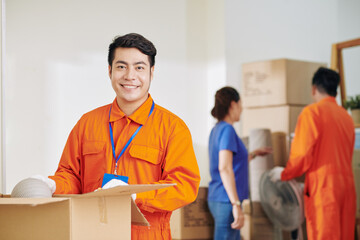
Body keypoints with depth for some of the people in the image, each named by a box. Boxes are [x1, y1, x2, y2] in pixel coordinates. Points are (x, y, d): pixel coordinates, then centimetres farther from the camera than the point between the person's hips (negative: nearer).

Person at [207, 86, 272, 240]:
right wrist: (236, 205, -27)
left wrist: (254, 154, 35)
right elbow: (224, 168, -24)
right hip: (226, 200, -10)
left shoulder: (216, 130, 14)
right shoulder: (227, 129, -14)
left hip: (216, 198, 10)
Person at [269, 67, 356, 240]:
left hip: (323, 187, -7)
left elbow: (302, 154, -12)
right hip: (347, 186, 7)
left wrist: (283, 174, 5)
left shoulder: (312, 111, -5)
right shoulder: (347, 117, 16)